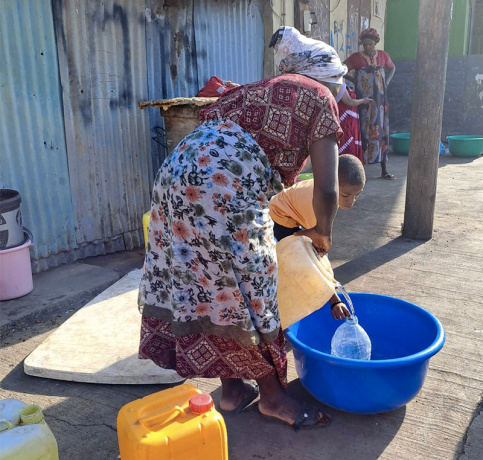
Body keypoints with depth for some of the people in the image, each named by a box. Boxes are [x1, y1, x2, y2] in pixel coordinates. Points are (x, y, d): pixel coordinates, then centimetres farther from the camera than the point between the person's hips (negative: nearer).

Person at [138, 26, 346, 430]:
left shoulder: (265, 88, 29)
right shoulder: (320, 98, 8)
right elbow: (327, 189, 0)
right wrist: (322, 234, 19)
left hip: (177, 170, 9)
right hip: (224, 188, -8)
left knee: (209, 287, 16)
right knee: (247, 291, 5)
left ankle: (232, 388, 33)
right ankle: (274, 396, 25)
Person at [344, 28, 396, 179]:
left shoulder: (382, 55, 8)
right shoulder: (355, 57, -2)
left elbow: (392, 67, 24)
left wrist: (387, 81, 9)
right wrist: (353, 80, -10)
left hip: (380, 99, 4)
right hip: (363, 99, -3)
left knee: (382, 132, 4)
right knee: (363, 131, -5)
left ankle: (384, 170, 11)